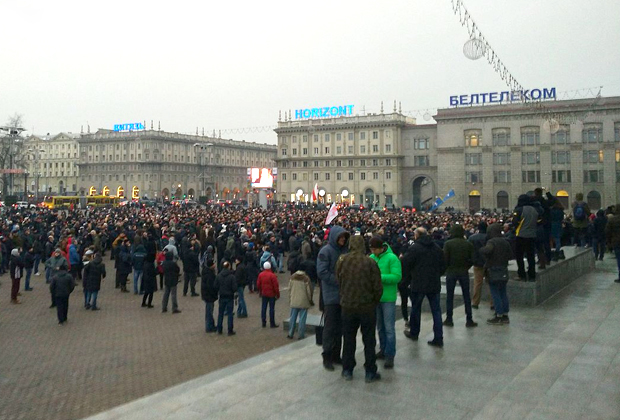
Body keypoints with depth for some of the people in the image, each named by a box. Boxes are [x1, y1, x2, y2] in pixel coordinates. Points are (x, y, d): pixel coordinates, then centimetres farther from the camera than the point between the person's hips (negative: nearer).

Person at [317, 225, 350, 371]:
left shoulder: (345, 250, 9)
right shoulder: (326, 251, -9)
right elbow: (322, 272, -16)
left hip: (343, 294, 6)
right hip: (331, 295, -6)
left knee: (340, 326, 11)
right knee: (330, 327, 0)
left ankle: (336, 355, 21)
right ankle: (327, 357, 8)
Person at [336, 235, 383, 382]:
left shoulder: (341, 261, -7)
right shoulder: (370, 263, -14)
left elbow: (338, 281, 5)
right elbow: (377, 287, -9)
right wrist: (375, 301, 8)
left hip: (348, 306, 2)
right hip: (367, 306, -2)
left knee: (348, 339, 14)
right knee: (369, 340, 9)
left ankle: (347, 370, 21)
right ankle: (370, 372, 14)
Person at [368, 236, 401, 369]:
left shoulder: (392, 258, -14)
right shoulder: (371, 257, 4)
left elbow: (397, 277, -21)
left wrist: (379, 277, -26)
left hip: (388, 297, -6)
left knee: (389, 328, -1)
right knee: (380, 326, 17)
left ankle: (390, 355, 6)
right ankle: (383, 349, 31)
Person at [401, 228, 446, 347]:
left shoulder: (414, 248, -9)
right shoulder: (437, 248, 6)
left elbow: (405, 265, -10)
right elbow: (443, 265, 11)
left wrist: (408, 277, 8)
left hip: (418, 284, -4)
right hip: (434, 284, 4)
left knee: (415, 309, 13)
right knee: (436, 311, 5)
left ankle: (414, 333, 28)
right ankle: (438, 339, 3)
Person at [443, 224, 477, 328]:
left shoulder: (448, 243, -9)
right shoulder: (468, 244, -1)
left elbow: (445, 258, -13)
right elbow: (472, 259, -3)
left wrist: (447, 268, 4)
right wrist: (466, 267, 12)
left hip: (451, 272, -2)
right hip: (464, 272, 2)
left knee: (449, 297, 8)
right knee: (466, 296, 9)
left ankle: (449, 319, 11)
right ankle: (469, 320, 10)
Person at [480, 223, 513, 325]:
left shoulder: (491, 241, -15)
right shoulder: (505, 242, 8)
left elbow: (487, 250, -35)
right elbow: (510, 255, 11)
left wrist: (481, 249, -15)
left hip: (493, 271, -7)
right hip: (504, 271, 7)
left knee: (495, 294, -1)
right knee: (503, 293, 14)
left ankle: (499, 317, 2)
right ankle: (505, 315, 18)